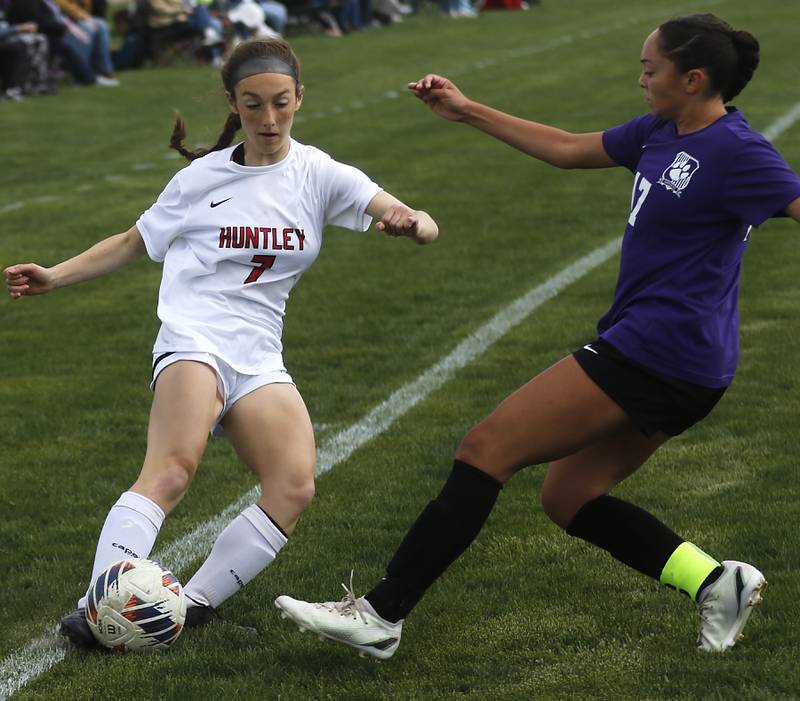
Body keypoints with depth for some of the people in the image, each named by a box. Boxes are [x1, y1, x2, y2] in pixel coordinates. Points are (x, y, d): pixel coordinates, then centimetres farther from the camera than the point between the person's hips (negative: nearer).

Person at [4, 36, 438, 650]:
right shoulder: (202, 177, 6)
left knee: (294, 487, -21)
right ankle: (96, 607, -35)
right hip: (194, 340, -3)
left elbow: (424, 227, -4)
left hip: (259, 359, 3)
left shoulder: (320, 175, 6)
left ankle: (197, 603, -14)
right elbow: (134, 242, 19)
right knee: (173, 469, -29)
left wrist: (412, 224, -28)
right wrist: (55, 276, 9)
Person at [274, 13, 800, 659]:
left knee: (487, 449, -9)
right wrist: (468, 111, 27)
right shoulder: (660, 132, 13)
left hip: (652, 356, -10)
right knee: (567, 496, 13)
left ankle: (381, 614, -8)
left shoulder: (736, 152, -14)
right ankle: (715, 580, 5)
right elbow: (570, 149, 24)